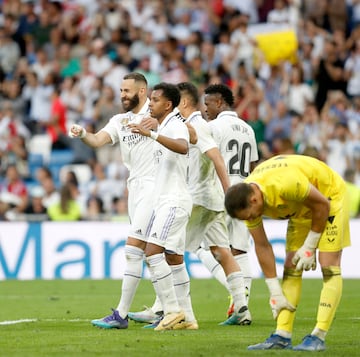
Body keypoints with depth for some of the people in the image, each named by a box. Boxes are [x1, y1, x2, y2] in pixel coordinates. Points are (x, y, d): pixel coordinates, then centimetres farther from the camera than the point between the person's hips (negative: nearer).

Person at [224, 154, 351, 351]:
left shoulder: (285, 184, -41)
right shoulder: (245, 199, -18)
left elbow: (322, 204, -25)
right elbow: (261, 246, -8)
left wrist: (310, 246, -16)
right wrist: (275, 292, -7)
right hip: (300, 207, 7)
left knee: (329, 267, -15)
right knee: (291, 267, 0)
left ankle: (318, 337, -17)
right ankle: (282, 335, -2)